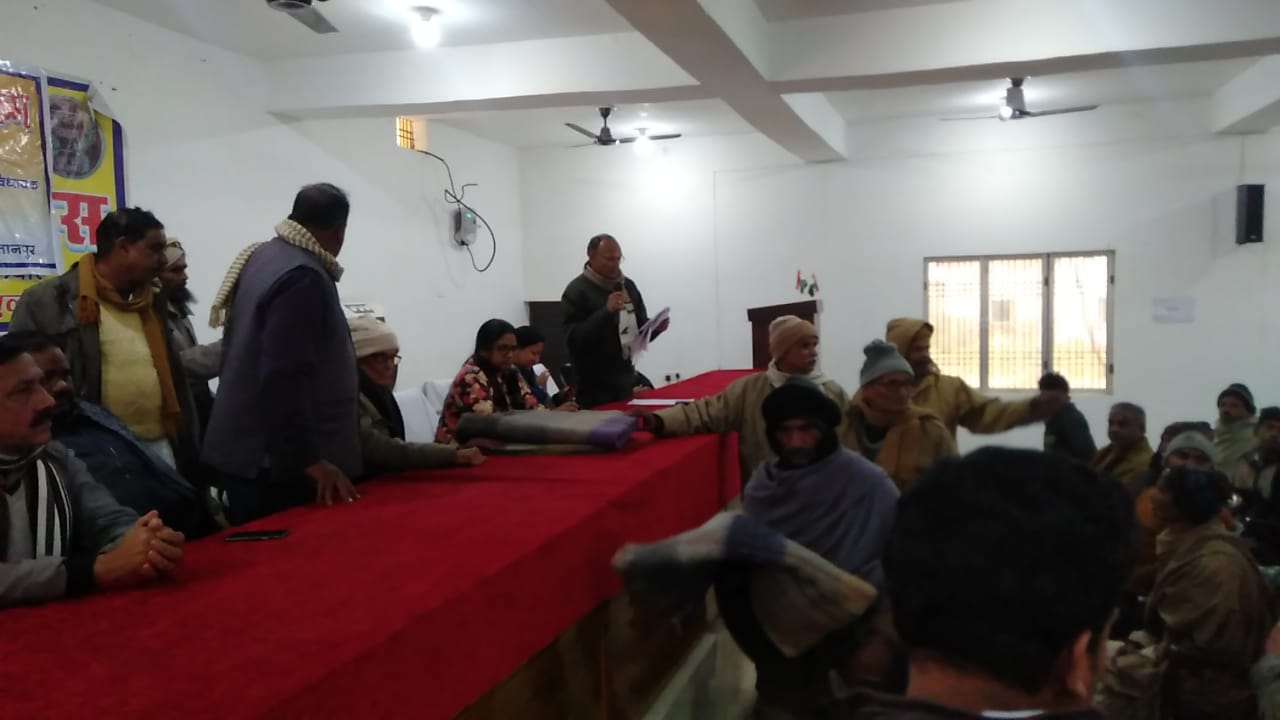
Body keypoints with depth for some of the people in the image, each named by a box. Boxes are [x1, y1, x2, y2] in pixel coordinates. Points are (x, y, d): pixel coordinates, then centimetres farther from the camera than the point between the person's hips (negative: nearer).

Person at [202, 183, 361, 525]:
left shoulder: (261, 256, 10)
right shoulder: (303, 278, -20)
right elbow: (284, 378, -26)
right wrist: (311, 459, -23)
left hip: (246, 448, 10)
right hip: (275, 460, -10)